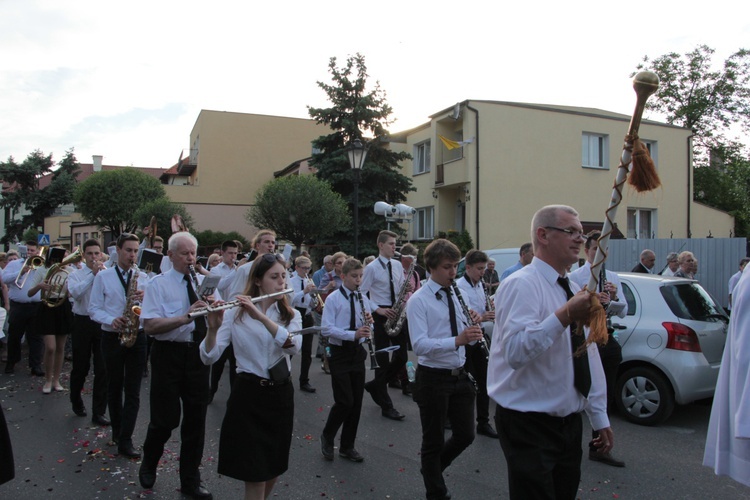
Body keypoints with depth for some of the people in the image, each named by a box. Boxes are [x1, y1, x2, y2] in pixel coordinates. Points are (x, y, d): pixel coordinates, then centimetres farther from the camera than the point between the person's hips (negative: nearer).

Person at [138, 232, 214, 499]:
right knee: (166, 418, 5)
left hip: (198, 354, 4)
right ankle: (148, 464, 37)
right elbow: (150, 326, -16)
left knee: (196, 418, 10)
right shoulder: (159, 284, -5)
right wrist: (183, 318, -29)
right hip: (169, 354, -4)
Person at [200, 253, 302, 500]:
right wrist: (213, 327, -33)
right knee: (255, 474, 0)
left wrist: (261, 316, -31)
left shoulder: (291, 314, 2)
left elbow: (293, 345, -20)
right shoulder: (236, 313, -6)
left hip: (281, 394, 4)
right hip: (248, 394, -3)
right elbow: (209, 357, -14)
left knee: (274, 468, 16)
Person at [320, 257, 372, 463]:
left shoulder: (363, 299, 7)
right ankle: (327, 437, 19)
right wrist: (353, 334, -27)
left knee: (356, 402, 9)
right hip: (339, 353, -5)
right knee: (345, 401, -7)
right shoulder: (333, 299, -9)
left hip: (358, 353, 5)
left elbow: (365, 329, 13)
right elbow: (326, 329, -17)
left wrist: (368, 323, -11)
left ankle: (347, 446, 24)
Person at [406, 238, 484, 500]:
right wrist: (457, 340, -36)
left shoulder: (458, 295, 7)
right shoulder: (418, 300, -14)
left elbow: (468, 338, 10)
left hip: (460, 376, 6)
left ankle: (432, 466, 41)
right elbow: (420, 345, -25)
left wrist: (474, 327, -13)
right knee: (434, 441, 10)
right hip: (433, 378, -6)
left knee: (465, 436, 15)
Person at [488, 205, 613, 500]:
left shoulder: (573, 290, 11)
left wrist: (600, 419, 17)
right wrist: (564, 316, -37)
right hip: (529, 427, -8)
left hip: (569, 424, 8)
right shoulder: (521, 285, -17)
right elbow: (515, 352, -32)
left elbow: (589, 358, 16)